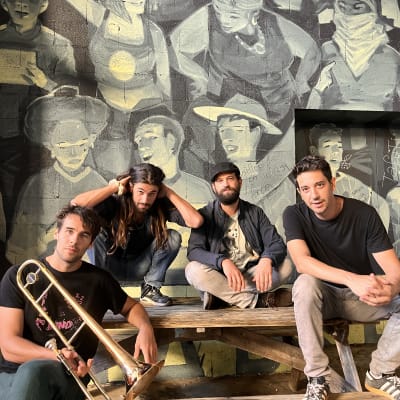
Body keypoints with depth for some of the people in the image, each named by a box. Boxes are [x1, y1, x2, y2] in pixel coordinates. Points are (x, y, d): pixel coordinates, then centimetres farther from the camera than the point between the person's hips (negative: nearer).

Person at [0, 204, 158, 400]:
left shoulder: (99, 280, 6)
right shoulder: (19, 276, 1)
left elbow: (132, 306, 22)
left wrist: (145, 328, -3)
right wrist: (57, 356, -24)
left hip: (69, 376, 1)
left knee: (33, 370, -34)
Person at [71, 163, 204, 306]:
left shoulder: (162, 206, -18)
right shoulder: (115, 203, -24)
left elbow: (196, 221, -32)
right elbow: (76, 204, -40)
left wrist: (168, 193, -28)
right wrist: (114, 187, -33)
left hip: (138, 267, 2)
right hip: (110, 266, -2)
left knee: (173, 237, -20)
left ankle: (150, 289, -6)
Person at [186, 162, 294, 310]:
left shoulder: (255, 212, 6)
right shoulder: (205, 215, -2)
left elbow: (277, 244, -3)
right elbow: (193, 251, -15)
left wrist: (267, 259, -28)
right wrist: (223, 261, -34)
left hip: (251, 276, 2)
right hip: (219, 277, -2)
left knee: (285, 265, -20)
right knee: (194, 270, -31)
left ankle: (221, 296, -20)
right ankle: (259, 300, -23)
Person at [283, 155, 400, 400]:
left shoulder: (365, 214, -14)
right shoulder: (294, 215, -15)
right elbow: (302, 262, -30)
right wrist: (352, 279, -45)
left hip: (363, 297, 2)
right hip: (323, 295, -1)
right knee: (305, 284, -35)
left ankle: (380, 373, -3)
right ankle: (317, 377, -21)